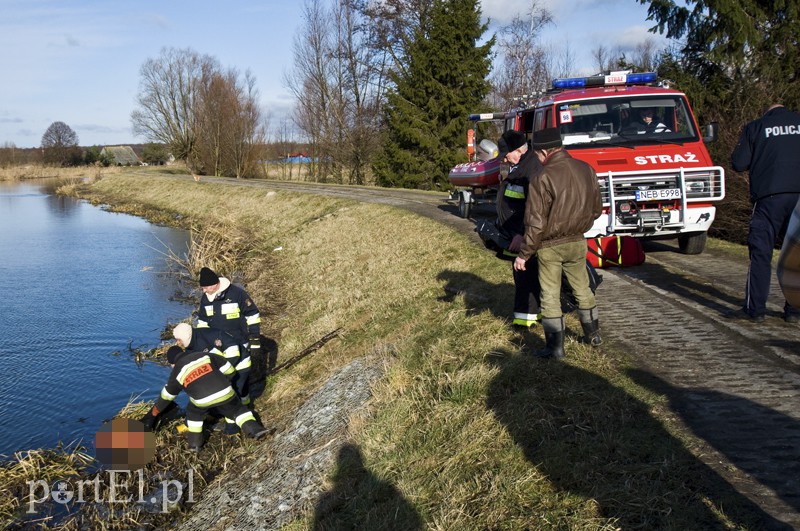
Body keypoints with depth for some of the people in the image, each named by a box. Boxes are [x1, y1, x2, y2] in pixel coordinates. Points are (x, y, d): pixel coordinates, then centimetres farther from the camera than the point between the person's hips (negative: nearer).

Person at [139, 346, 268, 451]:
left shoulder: (176, 373, 17)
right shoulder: (204, 355, 18)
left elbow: (166, 397, 28)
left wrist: (152, 414, 42)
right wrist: (225, 382, 35)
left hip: (202, 400, -1)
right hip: (225, 392, 1)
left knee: (193, 412, 29)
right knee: (237, 409, 23)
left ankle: (194, 443, 28)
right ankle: (254, 429, 6)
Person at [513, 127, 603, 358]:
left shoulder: (542, 178, -20)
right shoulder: (586, 169, -2)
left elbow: (535, 222, -20)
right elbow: (597, 208, 7)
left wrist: (524, 254, -10)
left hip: (549, 246, -5)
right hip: (577, 242, 5)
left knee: (550, 296, 6)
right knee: (582, 289, 21)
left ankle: (555, 346, 12)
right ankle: (593, 334, 34)